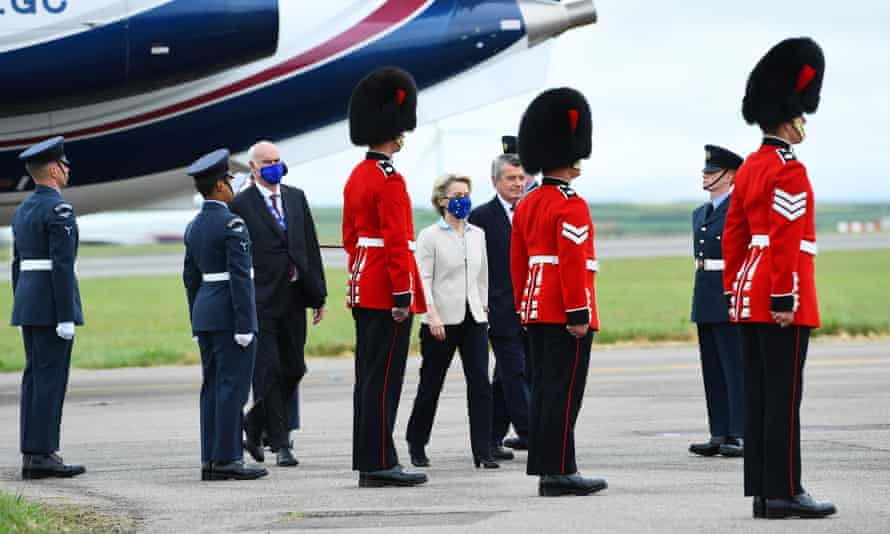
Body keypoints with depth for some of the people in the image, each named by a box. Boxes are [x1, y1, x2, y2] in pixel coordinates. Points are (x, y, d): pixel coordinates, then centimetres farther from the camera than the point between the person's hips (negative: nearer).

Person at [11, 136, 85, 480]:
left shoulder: (23, 210, 14)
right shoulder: (59, 210, -14)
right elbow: (62, 265, -18)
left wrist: (22, 313, 21)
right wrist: (66, 318, -18)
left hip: (27, 300, 9)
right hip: (52, 302, -9)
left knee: (34, 378, 9)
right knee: (51, 378, -7)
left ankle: (32, 454, 9)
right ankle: (42, 455, -8)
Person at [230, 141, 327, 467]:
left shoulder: (296, 198, 12)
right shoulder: (241, 205, -5)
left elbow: (311, 246, 13)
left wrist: (318, 294, 10)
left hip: (294, 300, 6)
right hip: (261, 302, -6)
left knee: (293, 370, 9)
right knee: (269, 373, -4)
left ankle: (254, 427, 27)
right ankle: (281, 444, 3)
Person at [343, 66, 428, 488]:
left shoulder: (357, 177, 14)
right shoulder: (389, 180, -16)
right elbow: (396, 242, -20)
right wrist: (402, 296, -19)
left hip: (362, 290, 10)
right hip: (387, 293, -10)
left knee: (368, 375, 11)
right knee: (384, 378, -7)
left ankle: (368, 461, 14)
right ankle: (379, 464, -7)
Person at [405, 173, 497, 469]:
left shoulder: (477, 235, 11)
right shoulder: (430, 236, -4)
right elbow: (423, 279, -9)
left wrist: (484, 308, 15)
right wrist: (433, 315, -18)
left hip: (473, 319, 4)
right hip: (442, 320, -4)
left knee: (480, 383, -8)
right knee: (431, 384, 6)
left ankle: (483, 452, -7)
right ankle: (416, 445, 24)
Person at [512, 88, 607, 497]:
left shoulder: (527, 205, 13)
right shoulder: (571, 207, -14)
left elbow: (518, 262, 17)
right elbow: (573, 263, -19)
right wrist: (579, 315, -18)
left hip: (536, 309, 9)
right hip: (565, 311, -9)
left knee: (543, 388, 10)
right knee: (563, 391, -7)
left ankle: (545, 469, 12)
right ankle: (559, 471, -7)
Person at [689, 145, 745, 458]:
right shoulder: (701, 214, 17)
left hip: (731, 301, -8)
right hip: (705, 302, 8)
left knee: (736, 368, -7)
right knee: (712, 370, 8)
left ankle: (741, 436, -7)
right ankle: (719, 435, 11)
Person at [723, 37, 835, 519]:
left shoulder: (750, 168, 14)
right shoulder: (789, 170, -14)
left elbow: (733, 236, 17)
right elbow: (785, 241, -20)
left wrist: (733, 294, 20)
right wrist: (785, 301, -20)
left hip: (749, 300, 9)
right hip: (781, 302, -9)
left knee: (757, 395, 8)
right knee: (783, 397, -7)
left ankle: (761, 491, 10)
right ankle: (783, 492, -6)